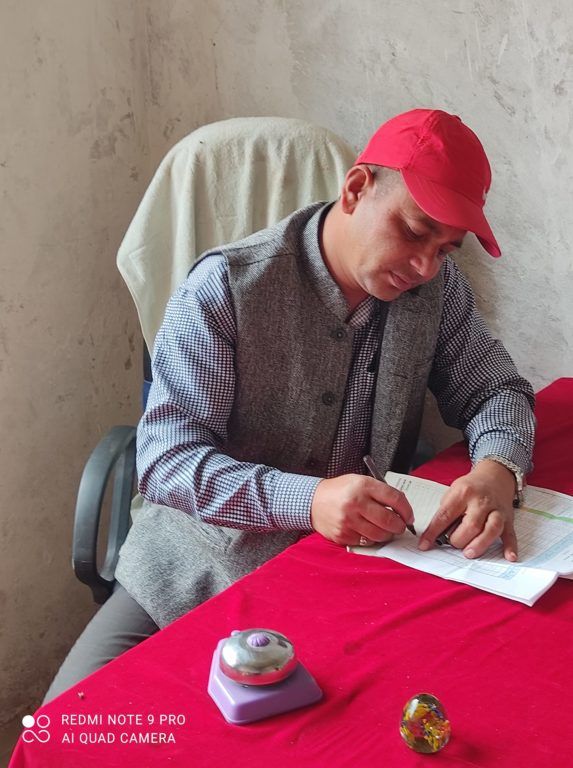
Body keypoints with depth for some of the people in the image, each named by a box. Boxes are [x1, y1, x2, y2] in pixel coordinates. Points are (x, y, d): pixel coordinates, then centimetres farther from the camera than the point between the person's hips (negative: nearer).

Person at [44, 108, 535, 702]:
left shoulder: (438, 287, -3)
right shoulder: (226, 286, -17)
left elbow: (495, 387, 6)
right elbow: (162, 460, -20)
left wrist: (499, 468, -19)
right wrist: (308, 499, -36)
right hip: (198, 580, -2)